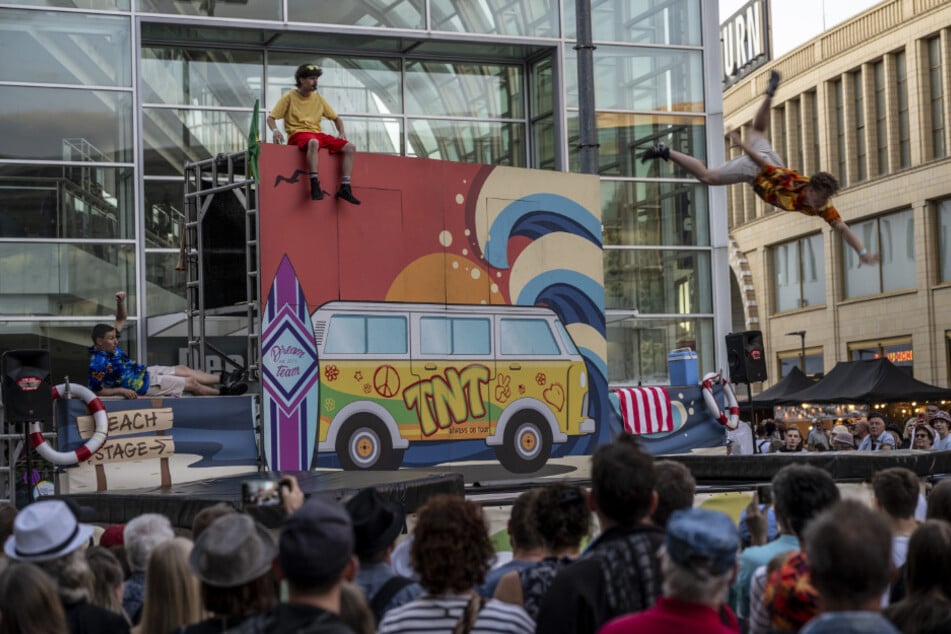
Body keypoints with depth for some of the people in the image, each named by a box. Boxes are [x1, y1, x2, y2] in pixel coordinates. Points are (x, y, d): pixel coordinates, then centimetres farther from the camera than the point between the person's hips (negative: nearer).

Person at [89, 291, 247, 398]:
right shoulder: (98, 364, -29)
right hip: (143, 386, -9)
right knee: (191, 383, 0)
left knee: (184, 370, 18)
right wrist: (121, 390, -30)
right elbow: (97, 391, -26)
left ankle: (222, 378, 32)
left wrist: (120, 302, -13)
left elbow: (121, 320, 4)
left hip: (144, 372, 9)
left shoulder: (110, 345, -4)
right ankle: (223, 392, 21)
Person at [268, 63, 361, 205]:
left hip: (317, 134, 6)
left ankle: (345, 188, -15)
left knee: (350, 147, -11)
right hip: (298, 134, -6)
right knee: (313, 142, -42)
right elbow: (271, 118, 0)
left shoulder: (318, 98, 15)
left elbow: (336, 118, 21)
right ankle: (315, 185, -45)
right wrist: (275, 130, -22)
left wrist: (342, 132, 1)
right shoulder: (289, 97, 2)